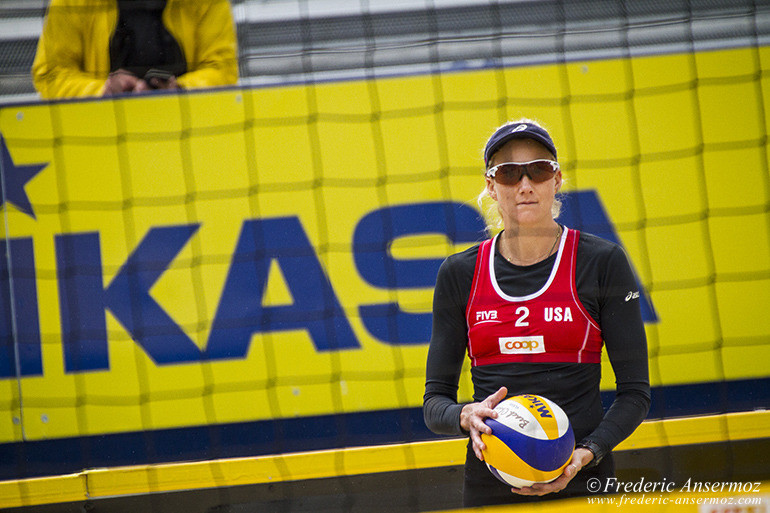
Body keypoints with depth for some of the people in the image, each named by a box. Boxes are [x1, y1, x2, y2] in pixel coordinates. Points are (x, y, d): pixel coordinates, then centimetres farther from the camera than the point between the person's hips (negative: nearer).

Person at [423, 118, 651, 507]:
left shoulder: (603, 263, -1)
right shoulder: (459, 274, 5)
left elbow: (634, 392, -2)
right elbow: (434, 400, 6)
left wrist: (586, 454, -17)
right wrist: (466, 417, -16)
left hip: (580, 484, -2)